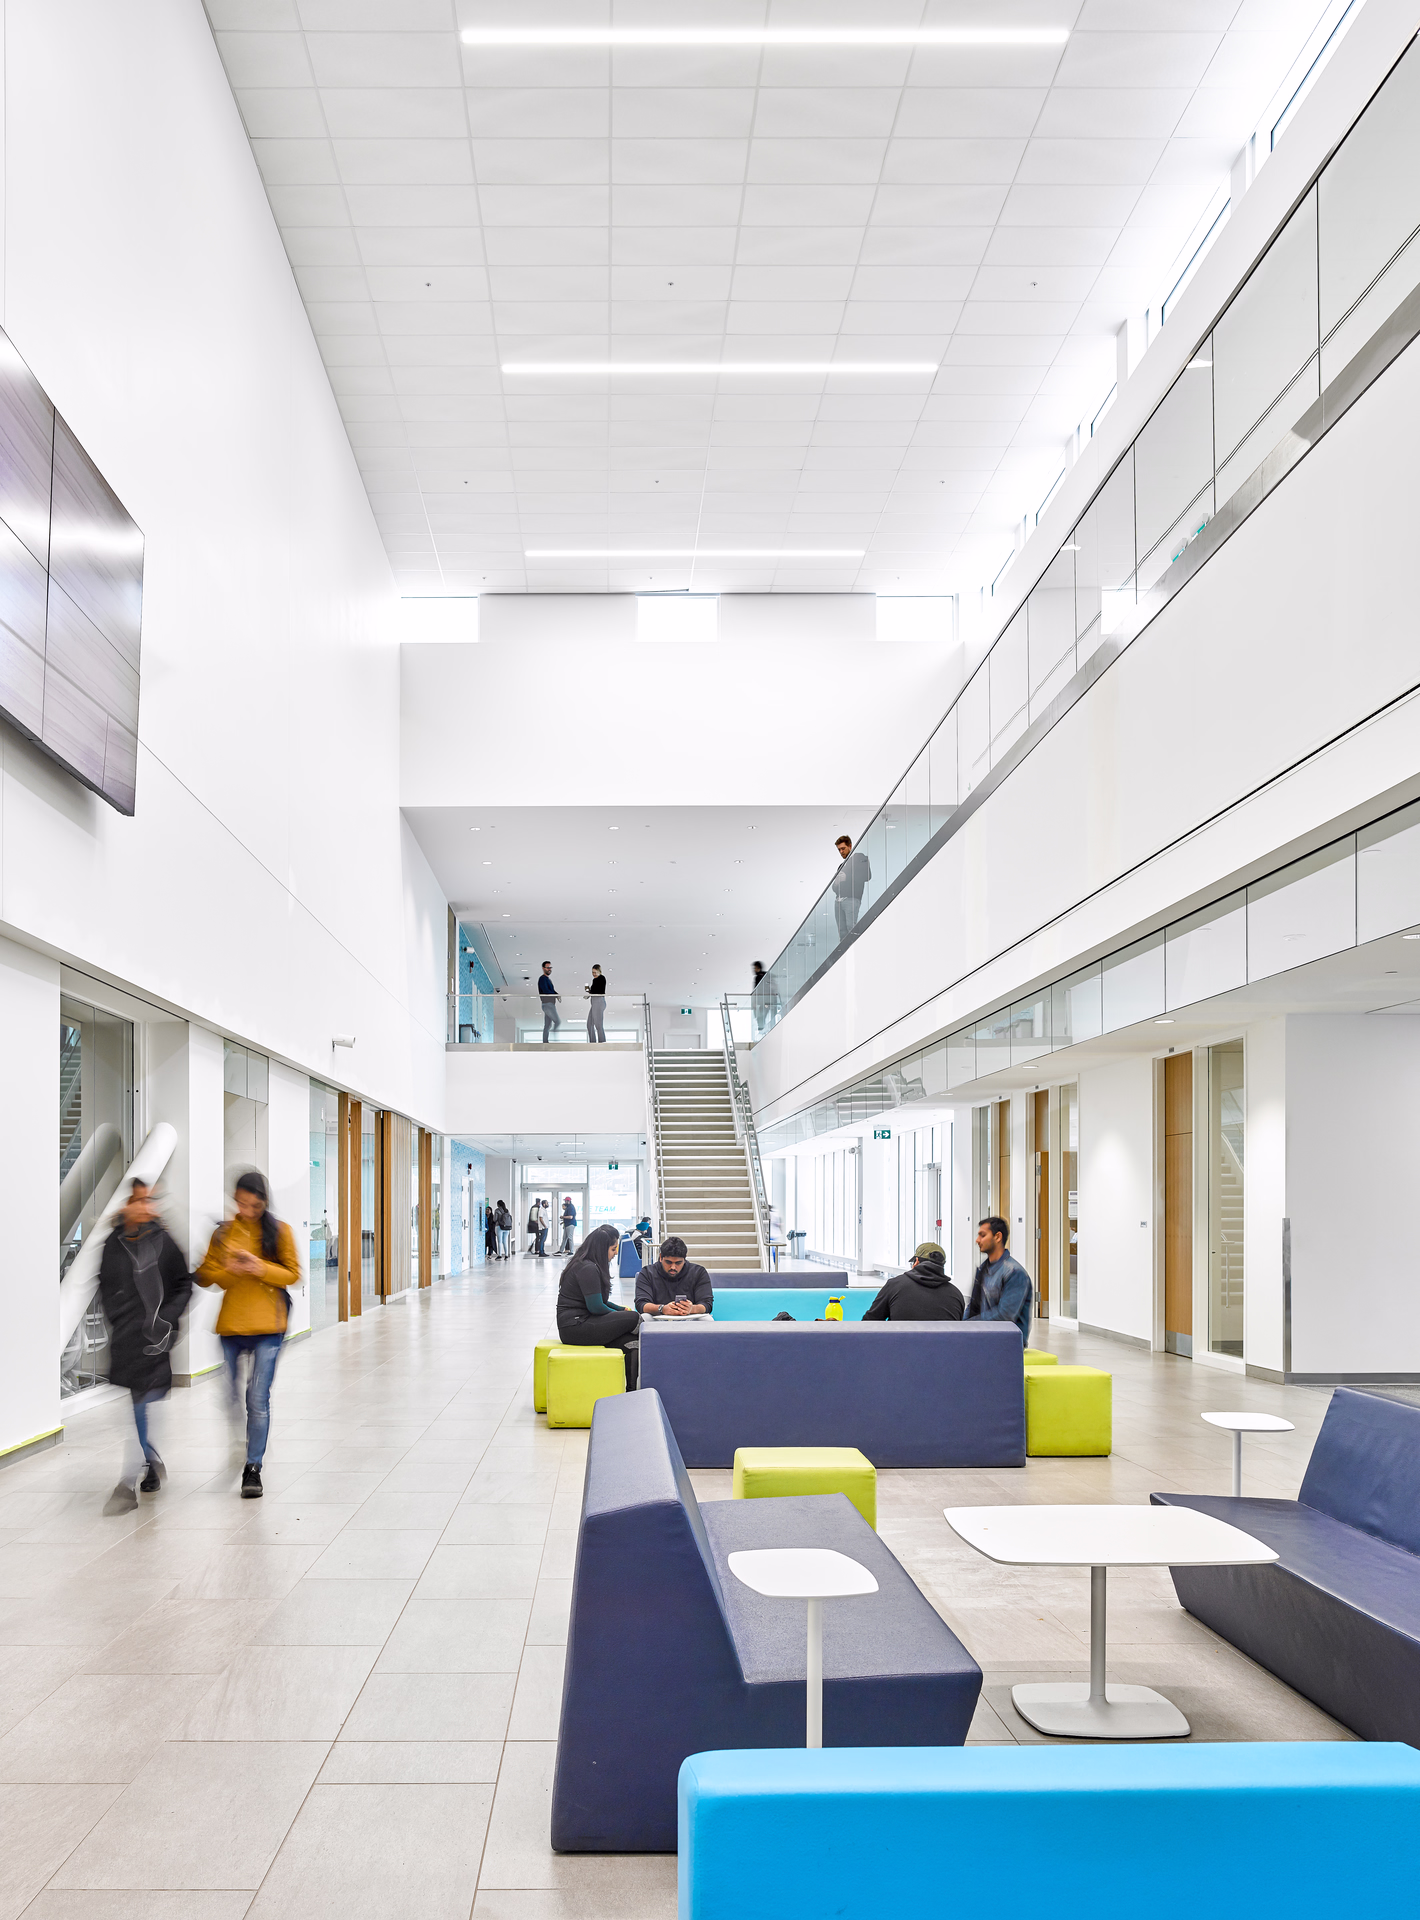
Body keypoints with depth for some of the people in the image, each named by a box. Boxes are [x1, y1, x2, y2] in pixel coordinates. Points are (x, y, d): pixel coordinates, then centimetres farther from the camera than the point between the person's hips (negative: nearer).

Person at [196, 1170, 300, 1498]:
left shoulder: (279, 1231, 3)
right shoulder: (222, 1233, 9)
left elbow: (292, 1274, 0)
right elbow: (204, 1277, 6)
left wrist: (260, 1268, -16)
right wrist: (229, 1270, -14)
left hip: (268, 1326, -2)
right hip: (230, 1324, 2)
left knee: (258, 1398, -6)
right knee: (225, 1396, 5)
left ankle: (253, 1467, 2)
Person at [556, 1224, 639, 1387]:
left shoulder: (590, 1266, 17)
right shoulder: (588, 1269, -15)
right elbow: (596, 1307, -15)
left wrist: (621, 1309, 12)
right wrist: (619, 1314, 2)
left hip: (579, 1323, 10)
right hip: (574, 1328, -10)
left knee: (630, 1343, -11)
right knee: (634, 1319, -15)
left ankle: (632, 1390, -16)